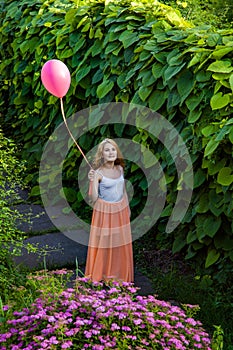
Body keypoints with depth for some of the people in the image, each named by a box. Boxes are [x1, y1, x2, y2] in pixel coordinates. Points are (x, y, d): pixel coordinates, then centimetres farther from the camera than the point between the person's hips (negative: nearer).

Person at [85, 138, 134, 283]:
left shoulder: (120, 169, 3)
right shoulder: (98, 173, -13)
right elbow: (94, 199, -18)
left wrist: (128, 209, 17)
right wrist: (92, 181, -29)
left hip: (121, 211, 5)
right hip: (104, 212, -5)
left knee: (121, 246, 11)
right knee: (104, 246, 2)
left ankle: (119, 275, 25)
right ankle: (100, 276, 16)